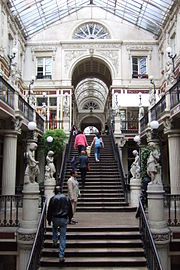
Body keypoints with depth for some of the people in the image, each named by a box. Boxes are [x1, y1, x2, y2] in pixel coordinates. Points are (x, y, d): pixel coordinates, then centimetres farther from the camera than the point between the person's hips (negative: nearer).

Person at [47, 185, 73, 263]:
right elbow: (70, 209, 11)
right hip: (64, 219, 1)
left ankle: (55, 242, 33)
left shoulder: (53, 199, -5)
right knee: (63, 237, 4)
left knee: (54, 229, 35)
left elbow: (49, 210, -1)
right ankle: (61, 256, 2)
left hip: (55, 218, -1)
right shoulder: (66, 198, 3)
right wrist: (70, 218, 23)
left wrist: (49, 220, 10)